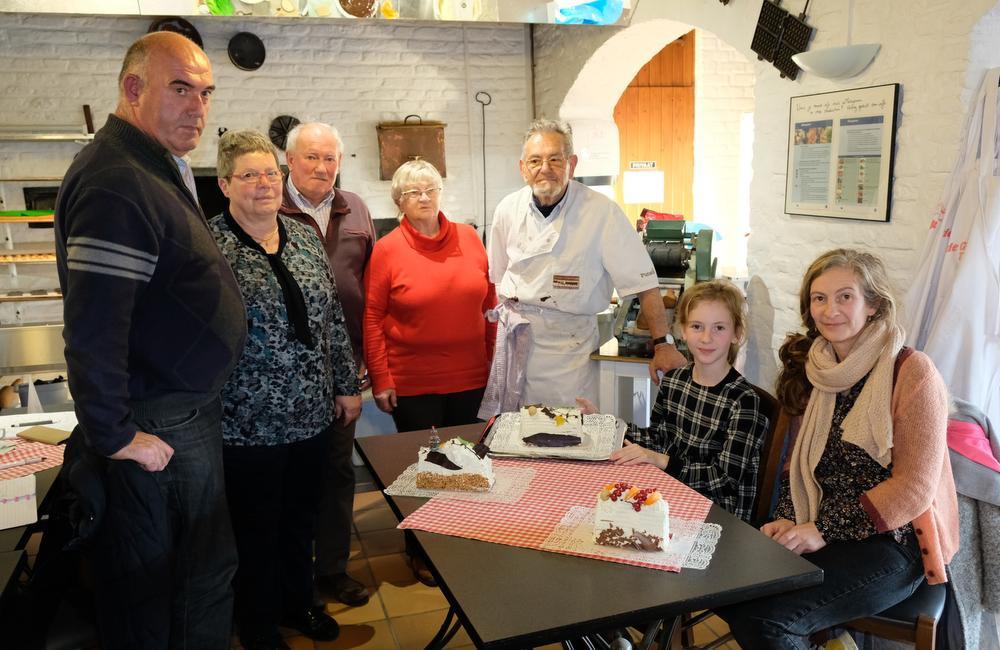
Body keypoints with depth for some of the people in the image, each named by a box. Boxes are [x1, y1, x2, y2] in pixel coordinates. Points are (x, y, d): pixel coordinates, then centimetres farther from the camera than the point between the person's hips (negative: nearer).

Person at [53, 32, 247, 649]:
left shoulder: (162, 168, 13)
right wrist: (113, 435, -19)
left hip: (189, 408, 10)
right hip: (160, 428, -10)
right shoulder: (117, 183, -22)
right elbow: (93, 327, -27)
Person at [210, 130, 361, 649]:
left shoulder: (305, 237, 6)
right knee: (256, 531, 12)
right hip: (249, 422, -5)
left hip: (313, 414, 5)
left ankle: (299, 603, 42)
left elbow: (332, 318, 11)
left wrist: (346, 384, 11)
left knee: (301, 521, 21)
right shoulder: (211, 246, -12)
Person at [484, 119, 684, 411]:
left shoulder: (602, 211, -12)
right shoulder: (508, 209, 1)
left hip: (570, 343, -3)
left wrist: (663, 343, -12)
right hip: (514, 337, 4)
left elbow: (643, 281, -11)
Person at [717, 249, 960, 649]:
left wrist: (824, 532, -16)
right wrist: (787, 521, -5)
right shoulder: (817, 370, 9)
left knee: (766, 617, -25)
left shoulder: (911, 372, -11)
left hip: (893, 544, -6)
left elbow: (914, 486, -14)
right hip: (816, 531, 6)